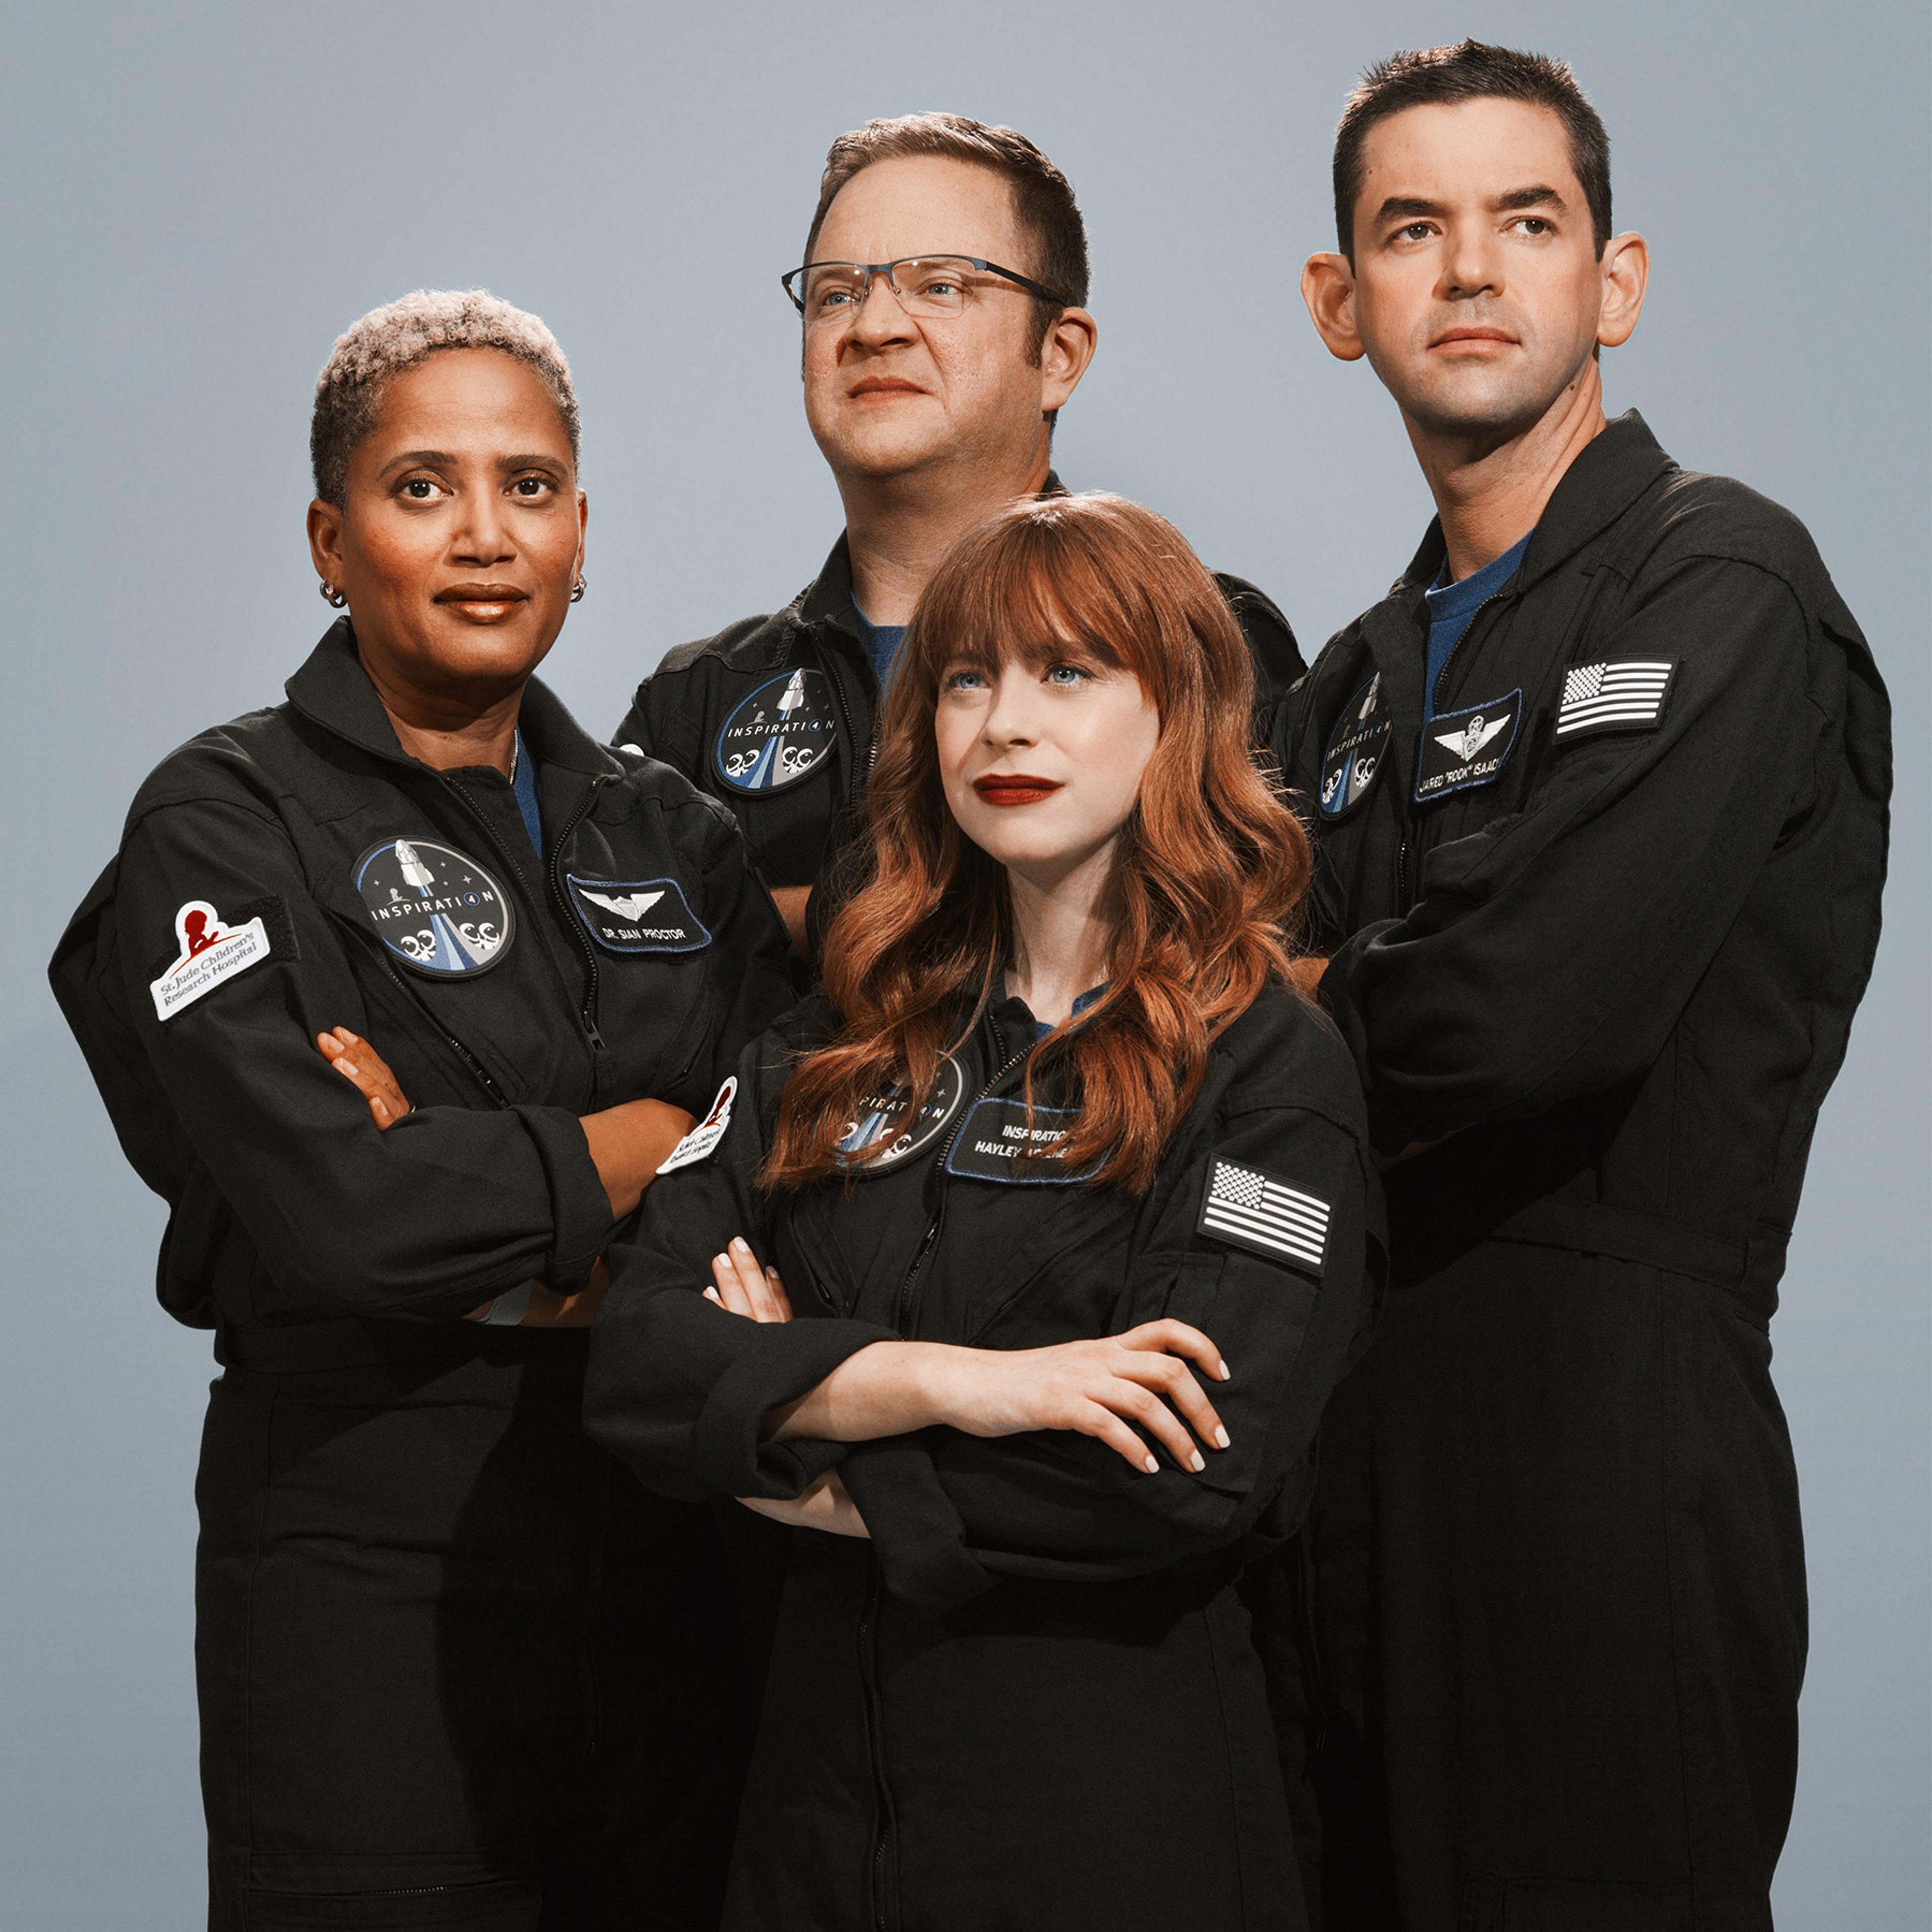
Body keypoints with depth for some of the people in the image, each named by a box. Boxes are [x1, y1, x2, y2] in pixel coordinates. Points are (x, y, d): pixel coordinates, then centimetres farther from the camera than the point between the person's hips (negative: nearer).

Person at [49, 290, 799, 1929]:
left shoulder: (665, 833, 12)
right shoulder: (225, 825, -4)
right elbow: (325, 1212, -18)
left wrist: (477, 1202, -13)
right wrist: (637, 1149, -6)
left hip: (669, 1544, 5)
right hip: (370, 1563, -5)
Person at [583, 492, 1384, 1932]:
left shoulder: (1269, 1069, -5)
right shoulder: (832, 1058, 9)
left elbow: (1198, 1478, -17)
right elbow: (634, 1368, -4)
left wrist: (820, 1471, -10)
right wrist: (951, 1382, -18)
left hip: (1125, 1813, -4)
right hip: (823, 1774, 4)